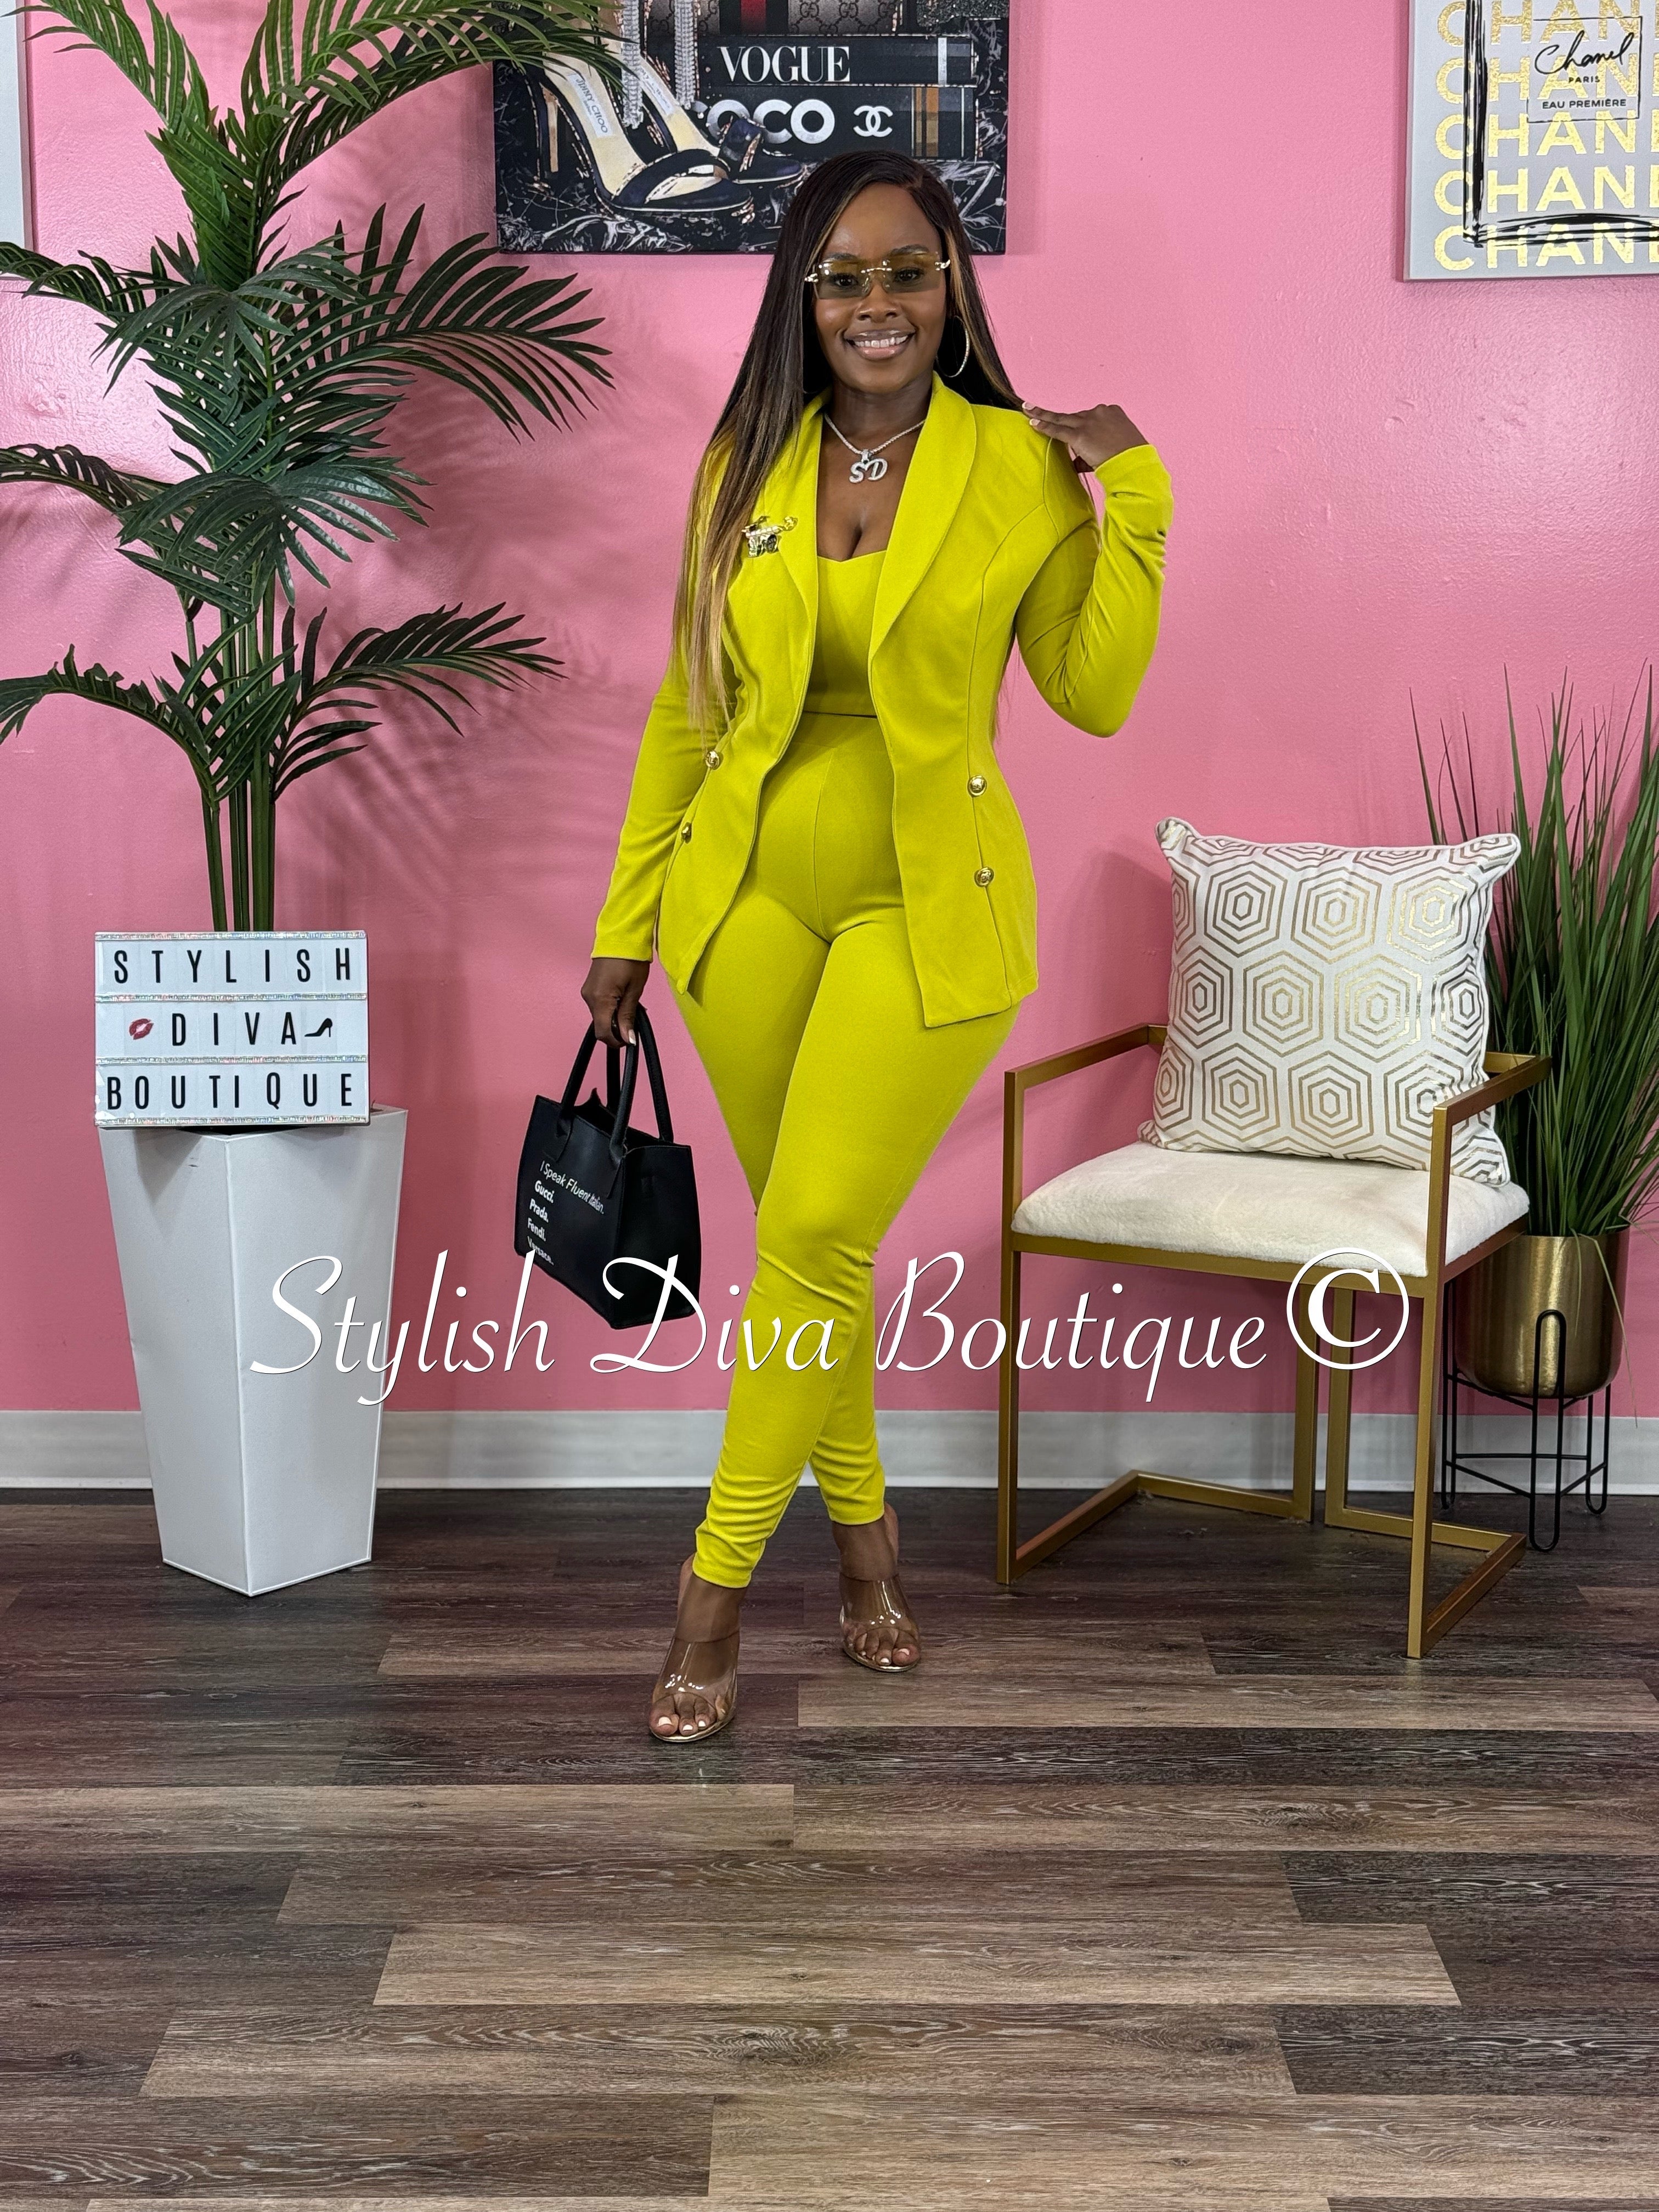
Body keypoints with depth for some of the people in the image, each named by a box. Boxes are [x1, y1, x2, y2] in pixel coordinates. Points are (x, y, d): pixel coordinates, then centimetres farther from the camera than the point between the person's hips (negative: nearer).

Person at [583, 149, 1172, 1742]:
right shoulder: (746, 466, 3)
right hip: (749, 894, 3)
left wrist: (1136, 506, -12)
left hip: (929, 907, -3)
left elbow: (1096, 696, -2)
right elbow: (689, 704, 7)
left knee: (815, 1238, -6)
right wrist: (628, 920, 9)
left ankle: (719, 1579, 9)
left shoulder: (1024, 467, -4)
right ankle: (861, 1525, 32)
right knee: (803, 1238, 10)